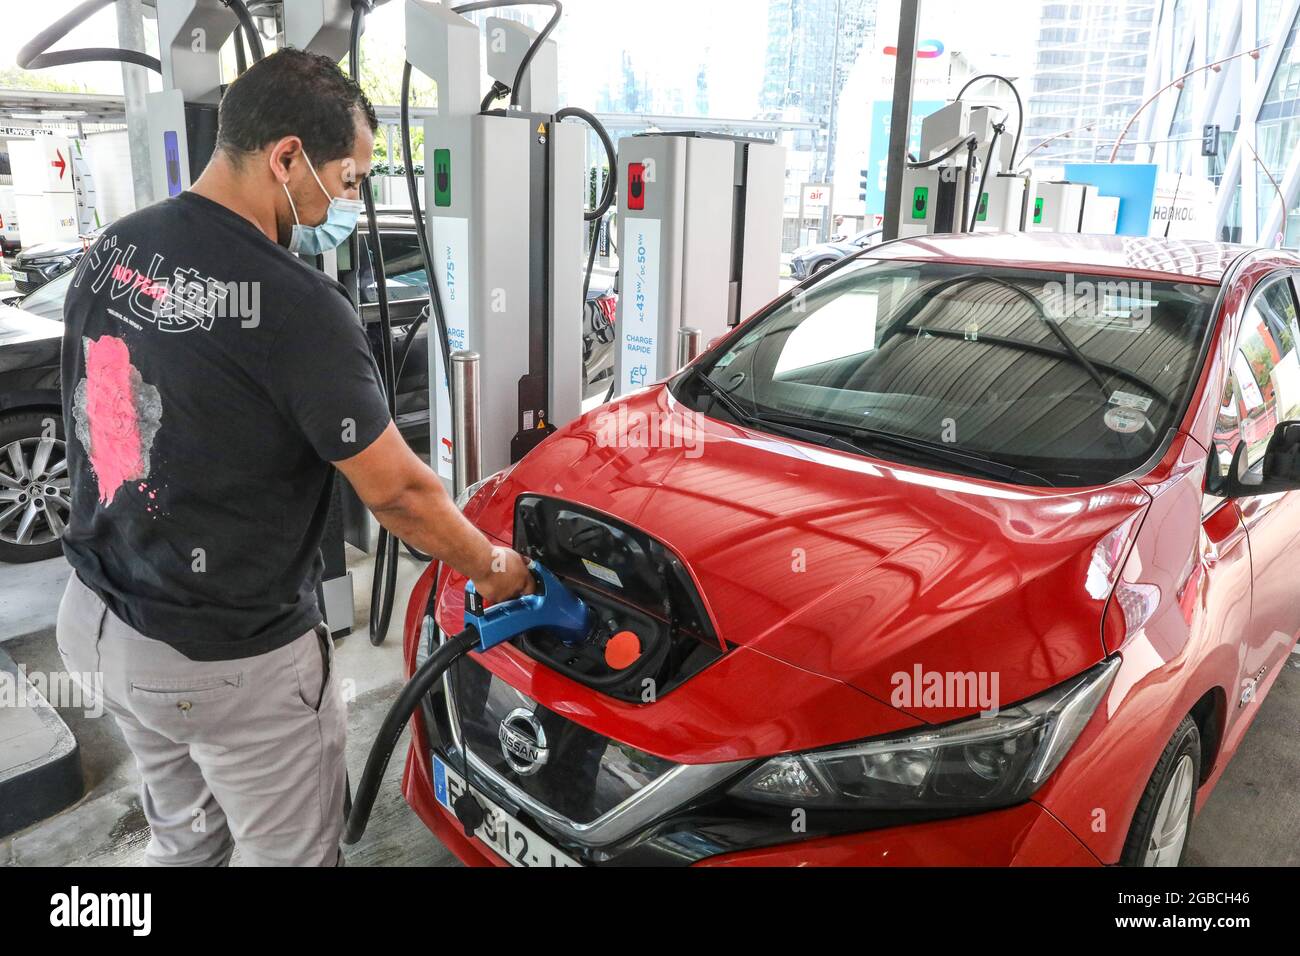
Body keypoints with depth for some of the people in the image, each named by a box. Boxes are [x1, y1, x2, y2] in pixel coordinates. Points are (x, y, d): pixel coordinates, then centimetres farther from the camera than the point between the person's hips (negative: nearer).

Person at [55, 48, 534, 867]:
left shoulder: (110, 252, -1)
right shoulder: (294, 305, -25)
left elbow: (106, 417, 10)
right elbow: (396, 491, -18)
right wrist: (494, 567, -2)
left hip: (96, 616, 8)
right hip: (230, 661, -8)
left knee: (183, 837, 28)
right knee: (292, 852, 15)